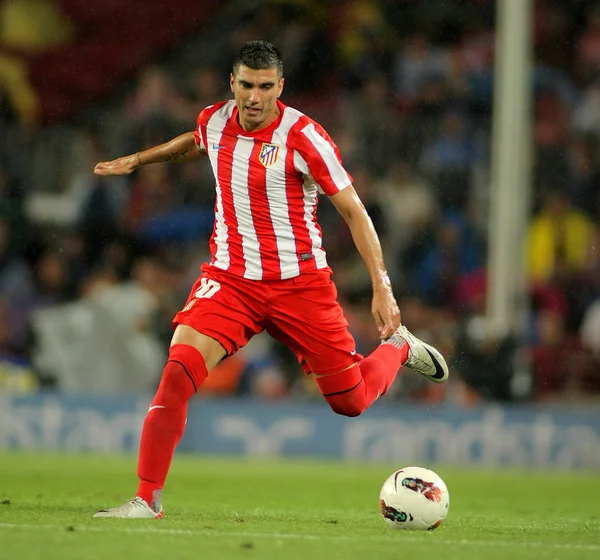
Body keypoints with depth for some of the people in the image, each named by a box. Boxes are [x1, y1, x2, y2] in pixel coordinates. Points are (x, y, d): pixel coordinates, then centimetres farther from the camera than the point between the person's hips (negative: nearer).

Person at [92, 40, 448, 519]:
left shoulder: (303, 136, -15)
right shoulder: (215, 121, 0)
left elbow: (353, 210, -10)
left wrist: (382, 287, -15)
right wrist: (138, 160, 32)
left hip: (299, 282, -3)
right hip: (230, 278, 3)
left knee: (351, 402, 5)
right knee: (178, 373, -21)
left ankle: (397, 347, 38)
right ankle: (147, 499, -15)